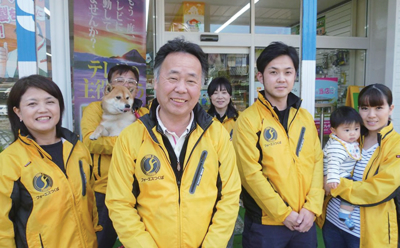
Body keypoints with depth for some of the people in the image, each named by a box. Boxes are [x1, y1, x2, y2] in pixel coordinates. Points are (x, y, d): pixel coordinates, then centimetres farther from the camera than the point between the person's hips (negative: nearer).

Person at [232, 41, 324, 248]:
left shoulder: (305, 117, 5)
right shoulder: (248, 119, -12)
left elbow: (317, 162, 5)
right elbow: (251, 173, -16)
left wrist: (312, 207, -4)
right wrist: (283, 213, -13)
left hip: (305, 221, 5)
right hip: (265, 223, -4)